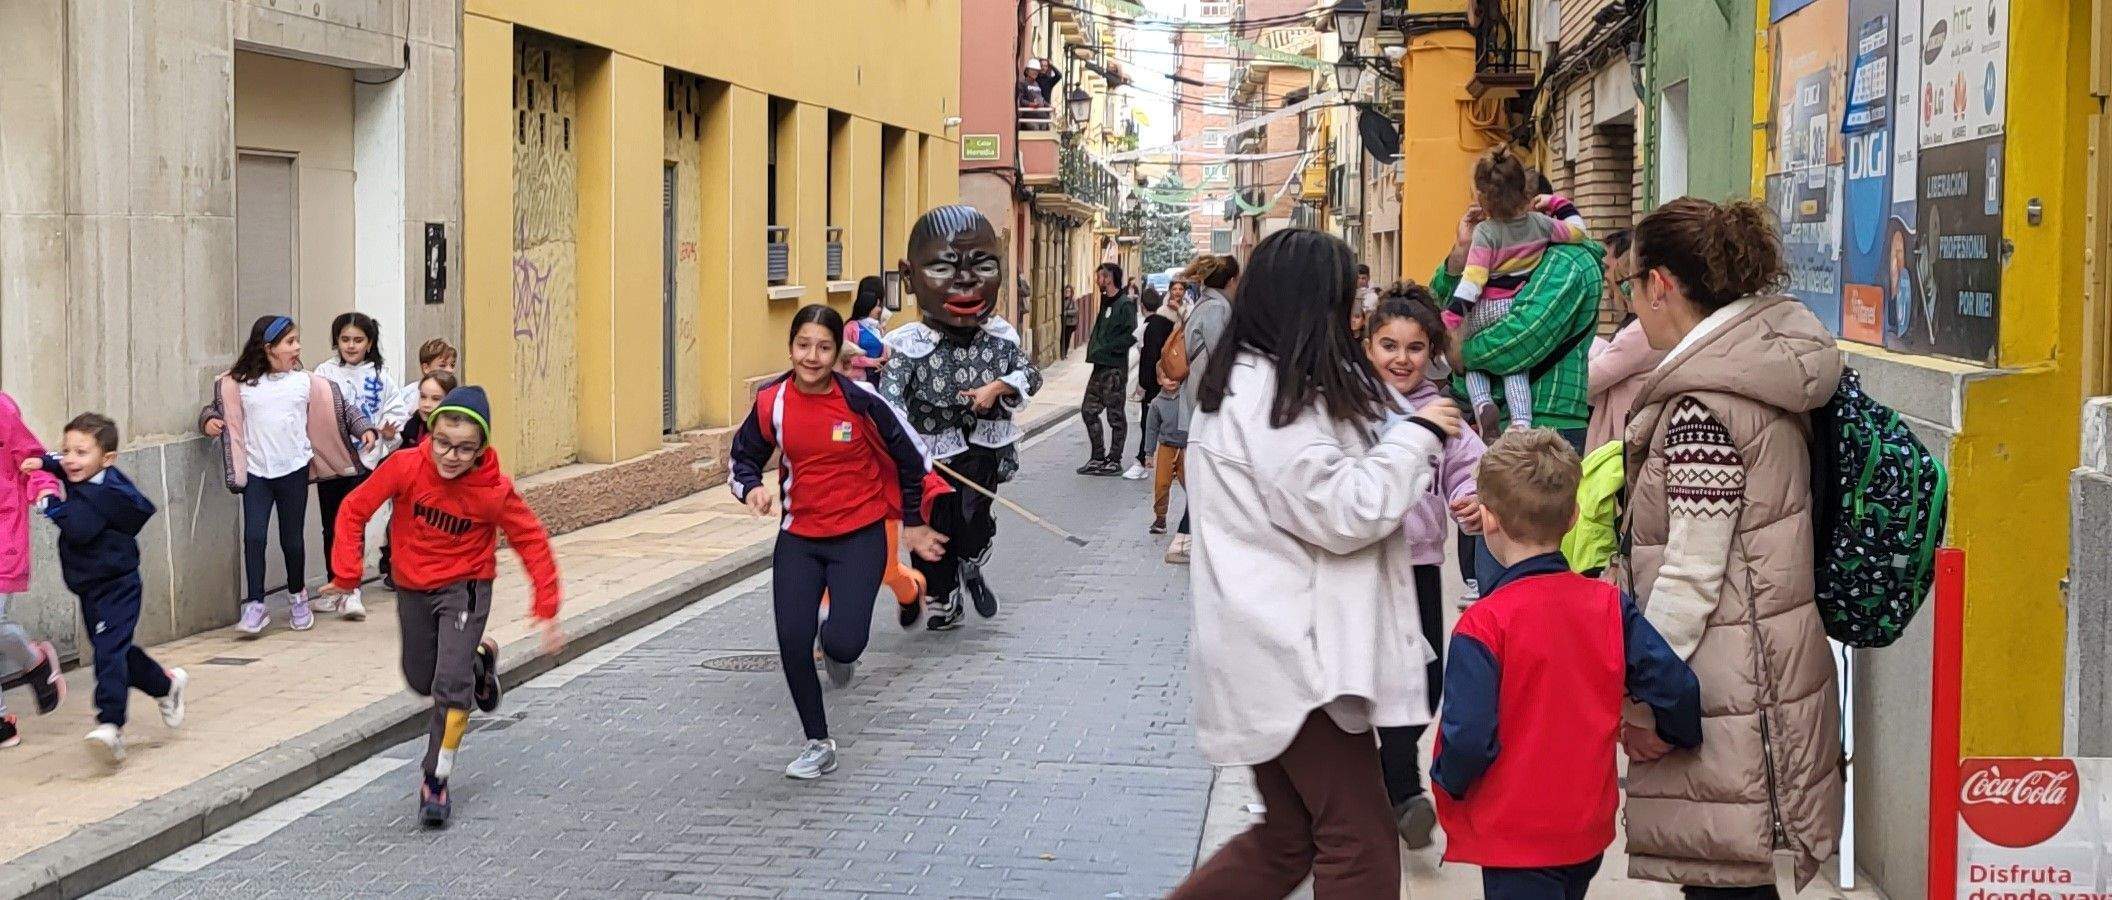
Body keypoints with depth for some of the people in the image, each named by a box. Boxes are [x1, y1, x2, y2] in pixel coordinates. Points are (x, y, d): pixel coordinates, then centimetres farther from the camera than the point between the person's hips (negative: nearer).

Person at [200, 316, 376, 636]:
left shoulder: (306, 383, 3)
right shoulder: (240, 384, 1)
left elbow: (339, 406, 9)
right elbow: (218, 406, 11)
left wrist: (364, 428, 0)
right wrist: (209, 420, -9)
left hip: (294, 469, 1)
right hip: (256, 471, 0)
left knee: (292, 538, 8)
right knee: (253, 536, -9)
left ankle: (297, 597, 28)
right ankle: (255, 605, -5)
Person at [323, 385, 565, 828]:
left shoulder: (494, 491, -23)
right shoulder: (406, 466, -21)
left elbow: (533, 542, -13)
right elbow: (354, 510, -10)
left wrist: (546, 612, -15)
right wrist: (347, 572, -15)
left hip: (465, 587, -3)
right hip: (412, 587, 3)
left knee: (451, 684, -17)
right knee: (421, 680, 18)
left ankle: (435, 780, -2)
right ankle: (479, 661, 49)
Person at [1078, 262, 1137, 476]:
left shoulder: (1125, 304, -12)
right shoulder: (1106, 302, 16)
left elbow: (1131, 335, -20)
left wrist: (1106, 348, -20)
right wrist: (1093, 346, 10)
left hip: (1115, 368, -9)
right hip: (1100, 366, 9)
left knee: (1115, 416, 0)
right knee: (1088, 410, 10)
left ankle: (1114, 460, 7)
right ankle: (1098, 457, 18)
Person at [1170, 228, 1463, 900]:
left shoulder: (1254, 382, 16)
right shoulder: (1269, 393, -17)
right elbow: (1339, 513, -19)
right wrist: (1416, 436, -8)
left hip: (1282, 650, 11)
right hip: (1293, 655, -11)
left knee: (1287, 838, 17)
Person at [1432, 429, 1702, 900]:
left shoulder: (1483, 625, -19)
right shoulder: (1609, 606, -4)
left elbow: (1469, 737, -23)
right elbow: (1676, 688, -7)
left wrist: (1448, 781, -2)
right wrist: (1684, 742, 13)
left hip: (1515, 839, -5)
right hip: (1589, 829, 6)